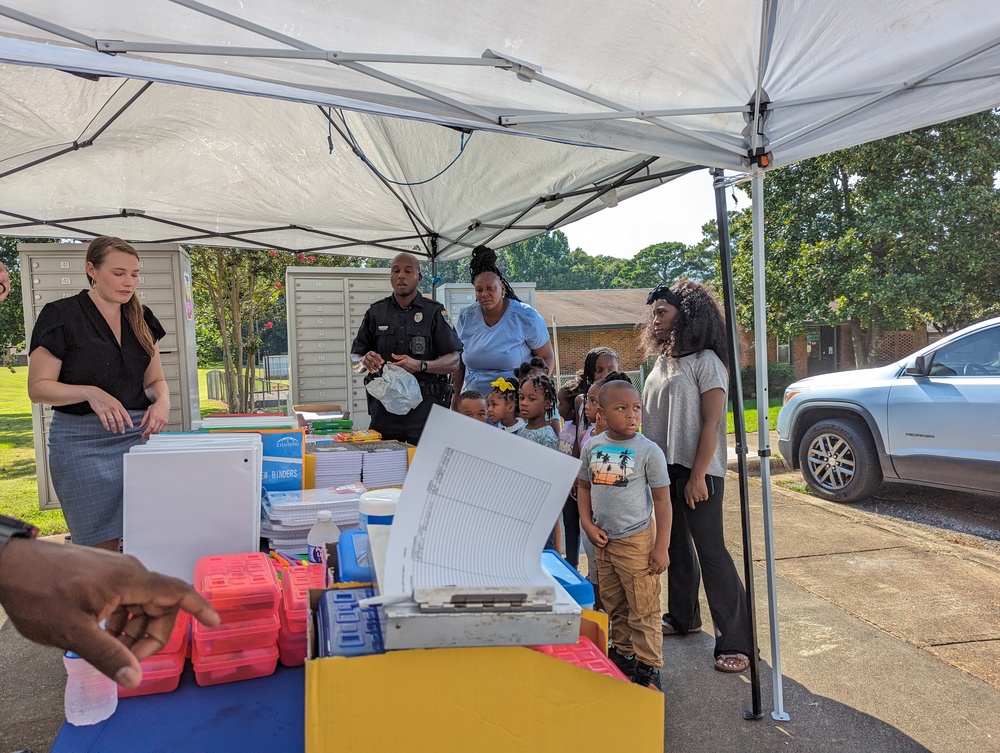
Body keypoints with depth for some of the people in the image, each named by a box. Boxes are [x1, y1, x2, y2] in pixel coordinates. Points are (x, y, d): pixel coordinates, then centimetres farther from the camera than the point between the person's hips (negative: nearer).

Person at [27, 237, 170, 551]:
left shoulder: (141, 319, 11)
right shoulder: (61, 315, -5)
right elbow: (38, 388, -7)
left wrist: (162, 400, -7)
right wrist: (90, 393, -25)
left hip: (137, 434, 4)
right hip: (82, 442, -4)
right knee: (102, 545, -3)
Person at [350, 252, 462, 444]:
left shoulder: (434, 312, 4)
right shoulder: (376, 312, 12)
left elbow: (454, 362, -2)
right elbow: (355, 359, 14)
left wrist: (420, 365, -19)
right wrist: (365, 360, -10)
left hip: (425, 404, -2)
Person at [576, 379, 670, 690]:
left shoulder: (648, 451, -13)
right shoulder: (592, 446, -1)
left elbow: (662, 499, -9)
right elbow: (584, 486, 11)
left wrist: (661, 547, -11)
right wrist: (587, 524, -3)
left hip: (637, 540, -5)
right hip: (603, 539, 5)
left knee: (643, 609, 3)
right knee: (614, 606, 19)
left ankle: (648, 668, 18)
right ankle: (623, 655, 37)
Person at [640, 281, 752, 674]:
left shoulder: (705, 361, -12)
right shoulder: (662, 360, 11)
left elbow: (712, 423, -16)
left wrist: (698, 476, -19)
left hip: (696, 472, -8)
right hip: (664, 468, 8)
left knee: (711, 552, -4)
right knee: (677, 545, 18)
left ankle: (735, 642, 5)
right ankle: (683, 617, 35)